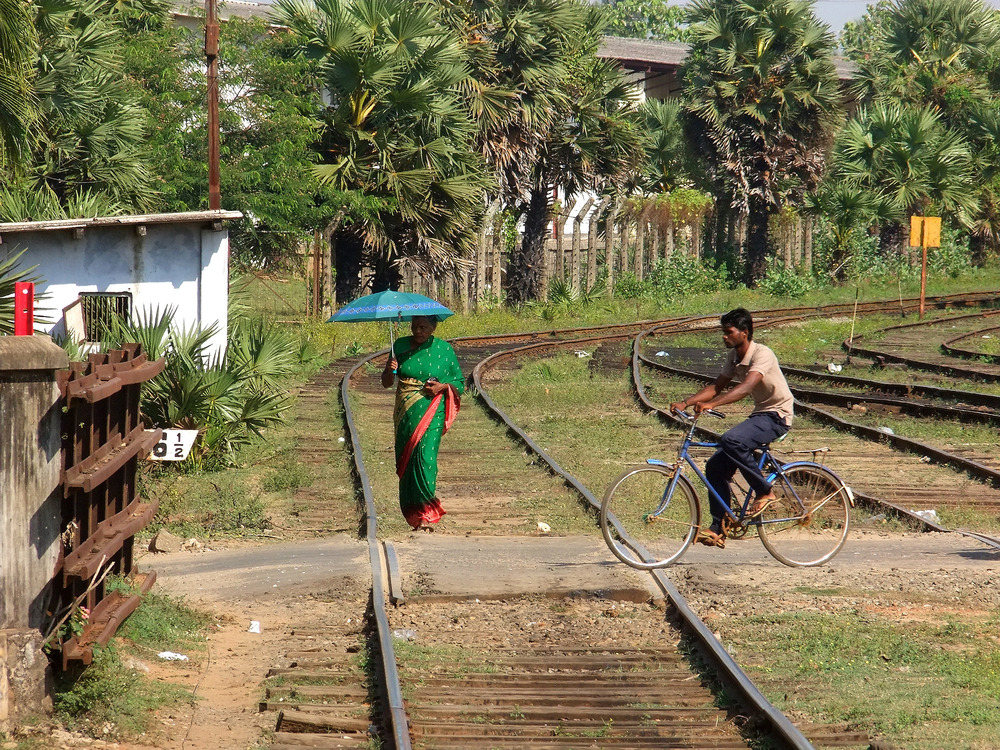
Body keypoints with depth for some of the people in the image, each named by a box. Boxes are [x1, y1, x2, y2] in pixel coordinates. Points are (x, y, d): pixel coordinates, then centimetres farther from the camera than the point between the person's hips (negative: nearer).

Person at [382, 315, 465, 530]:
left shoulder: (444, 349, 2)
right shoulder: (401, 346, 8)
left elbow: (460, 383, 9)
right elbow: (386, 383, 10)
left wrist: (443, 387, -11)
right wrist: (390, 370, -12)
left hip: (430, 413, -3)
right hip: (405, 413, 3)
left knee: (425, 455, -17)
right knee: (405, 461, 2)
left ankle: (426, 513, -14)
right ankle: (411, 511, 13)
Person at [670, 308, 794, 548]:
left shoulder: (762, 354, -21)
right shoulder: (733, 357, 6)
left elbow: (746, 387, -36)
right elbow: (717, 386, 7)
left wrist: (711, 404, -48)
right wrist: (685, 403, -8)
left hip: (777, 415, -9)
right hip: (759, 414, 9)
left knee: (731, 441, -33)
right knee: (715, 467, -2)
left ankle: (765, 492, -17)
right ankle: (718, 530, 5)